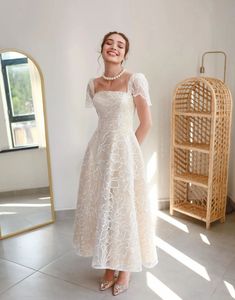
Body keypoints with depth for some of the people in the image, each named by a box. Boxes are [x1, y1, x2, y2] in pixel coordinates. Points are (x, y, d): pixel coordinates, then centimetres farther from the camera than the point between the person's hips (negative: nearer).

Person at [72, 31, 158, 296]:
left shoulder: (135, 80, -6)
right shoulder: (93, 84, 9)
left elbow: (146, 123, -7)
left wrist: (128, 151, -2)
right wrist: (107, 148, 13)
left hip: (123, 150, -5)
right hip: (98, 150, 5)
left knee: (124, 208, 4)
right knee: (101, 207, 11)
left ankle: (125, 268, 27)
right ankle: (110, 265, 31)